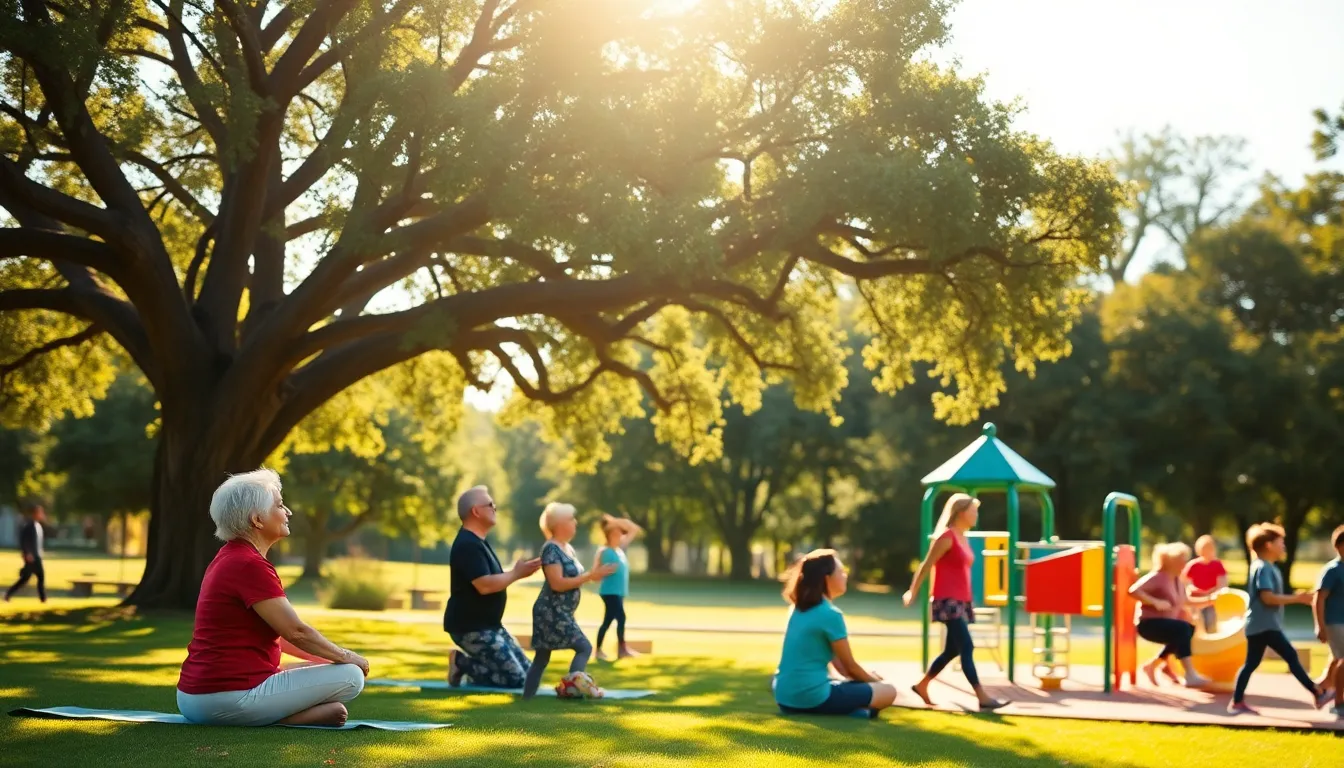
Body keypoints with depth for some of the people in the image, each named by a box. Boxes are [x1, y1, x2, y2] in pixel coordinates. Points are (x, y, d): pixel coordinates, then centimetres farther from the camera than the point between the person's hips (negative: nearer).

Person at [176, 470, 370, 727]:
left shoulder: (229, 558, 16)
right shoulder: (250, 565, -16)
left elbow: (276, 632, 22)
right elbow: (296, 631, -15)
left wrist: (332, 658, 21)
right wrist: (347, 657, 0)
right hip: (229, 699, -10)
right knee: (351, 676, -8)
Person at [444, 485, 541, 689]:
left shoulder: (478, 542, 14)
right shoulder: (468, 545, -20)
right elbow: (484, 585, -29)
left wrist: (518, 571, 2)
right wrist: (516, 573, -15)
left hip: (488, 625, 10)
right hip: (470, 627, -10)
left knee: (526, 671, 8)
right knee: (516, 679, -14)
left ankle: (471, 666, 13)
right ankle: (462, 663, -2)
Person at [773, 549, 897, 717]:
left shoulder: (797, 610, 13)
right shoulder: (831, 614, -12)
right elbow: (850, 667, -3)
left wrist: (868, 677, 18)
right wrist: (875, 680, 16)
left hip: (785, 698, 8)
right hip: (811, 697, -8)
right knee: (889, 691, 4)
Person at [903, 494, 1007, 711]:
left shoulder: (962, 537, 14)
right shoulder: (946, 536, -12)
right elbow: (926, 565, -9)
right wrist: (913, 593, -6)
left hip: (961, 601, 10)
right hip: (948, 601, -10)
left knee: (953, 649, 13)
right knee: (966, 647, -12)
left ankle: (922, 685, 27)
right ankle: (982, 697, -15)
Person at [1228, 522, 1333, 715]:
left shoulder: (1268, 568, 19)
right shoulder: (1263, 568, -14)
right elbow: (1267, 597, -23)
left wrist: (1296, 598, 12)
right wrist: (1296, 599, -18)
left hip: (1261, 625, 11)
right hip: (1264, 625, -11)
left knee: (1251, 663, 10)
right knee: (1291, 656, -9)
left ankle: (1237, 702, 11)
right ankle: (1318, 694, -7)